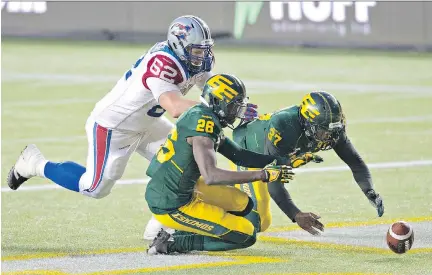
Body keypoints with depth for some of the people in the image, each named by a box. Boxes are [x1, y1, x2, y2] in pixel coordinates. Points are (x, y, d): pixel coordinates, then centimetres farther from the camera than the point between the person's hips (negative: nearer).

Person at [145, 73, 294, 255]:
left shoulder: (201, 118, 10)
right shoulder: (202, 122, -21)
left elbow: (238, 156, 18)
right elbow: (211, 176, -31)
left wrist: (282, 161, 9)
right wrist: (263, 175, -29)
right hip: (172, 208, -10)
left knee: (244, 205, 21)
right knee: (247, 236, -5)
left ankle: (181, 234, 10)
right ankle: (173, 243, -7)